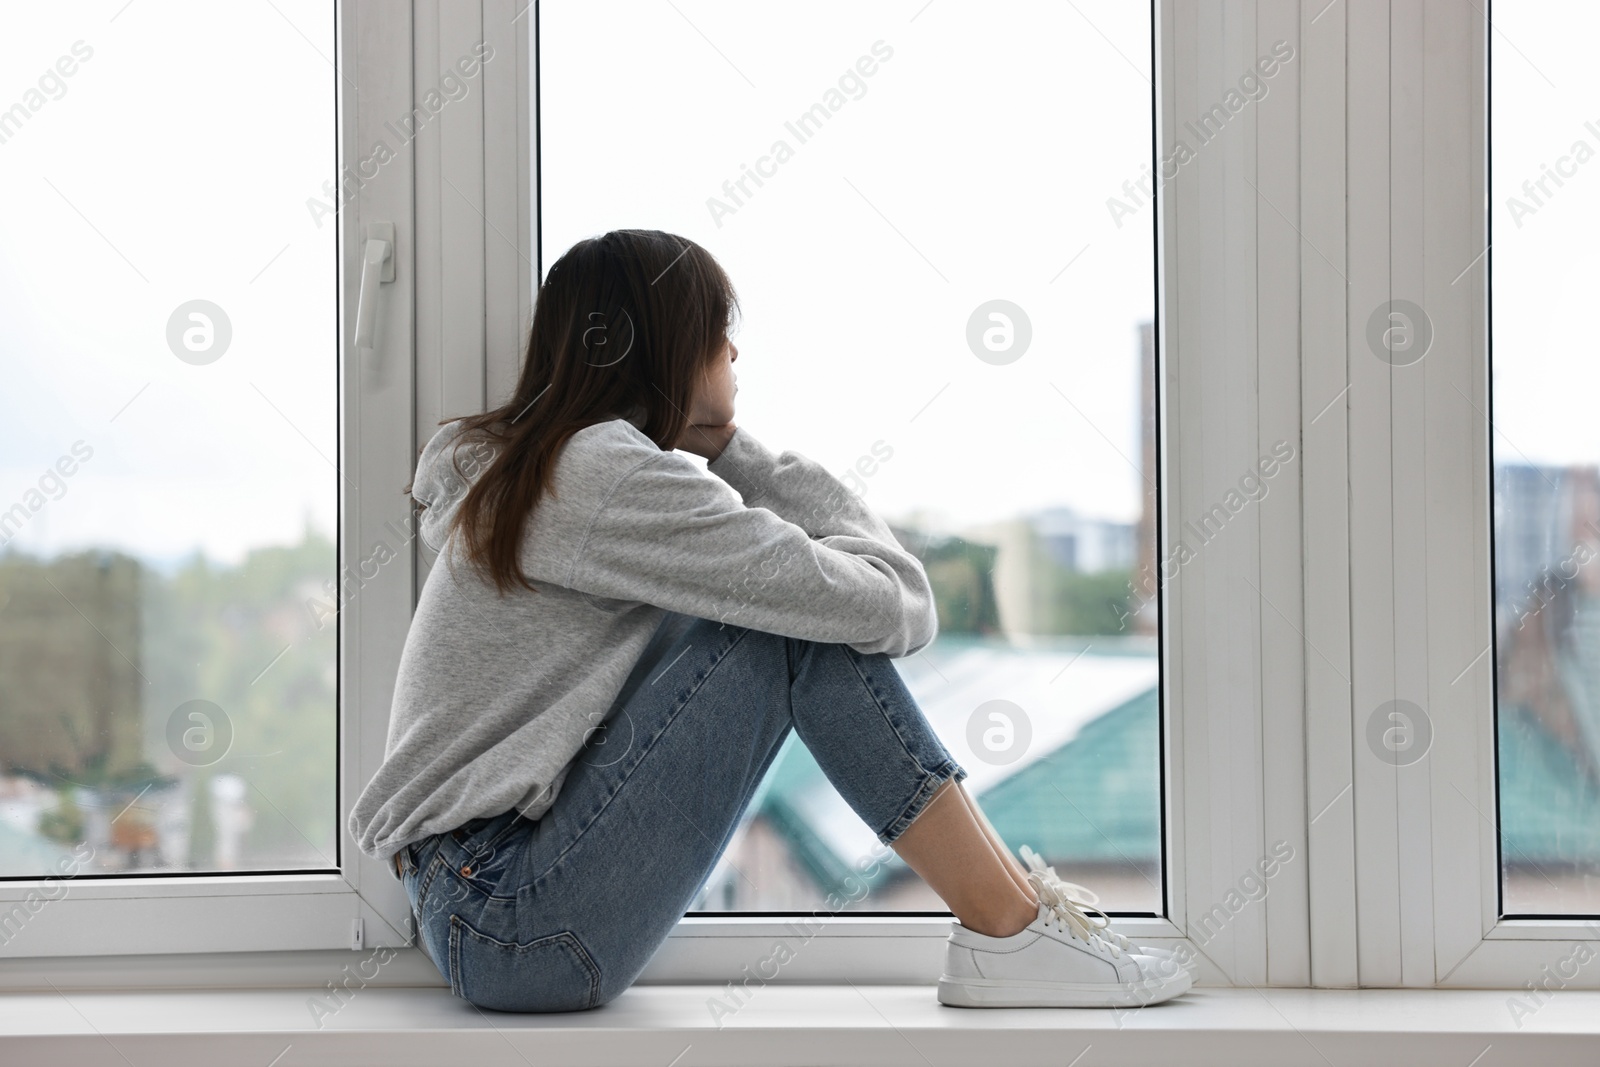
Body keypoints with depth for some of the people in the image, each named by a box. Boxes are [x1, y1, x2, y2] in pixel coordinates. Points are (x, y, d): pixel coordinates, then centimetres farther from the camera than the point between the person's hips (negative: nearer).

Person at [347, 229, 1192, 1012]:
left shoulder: (522, 471, 16)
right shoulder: (604, 475, -16)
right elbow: (896, 608, -16)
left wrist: (719, 443, 10)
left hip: (482, 896, 10)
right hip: (516, 930, -10)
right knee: (797, 625, -15)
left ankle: (1013, 892, 6)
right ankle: (1009, 934, -8)